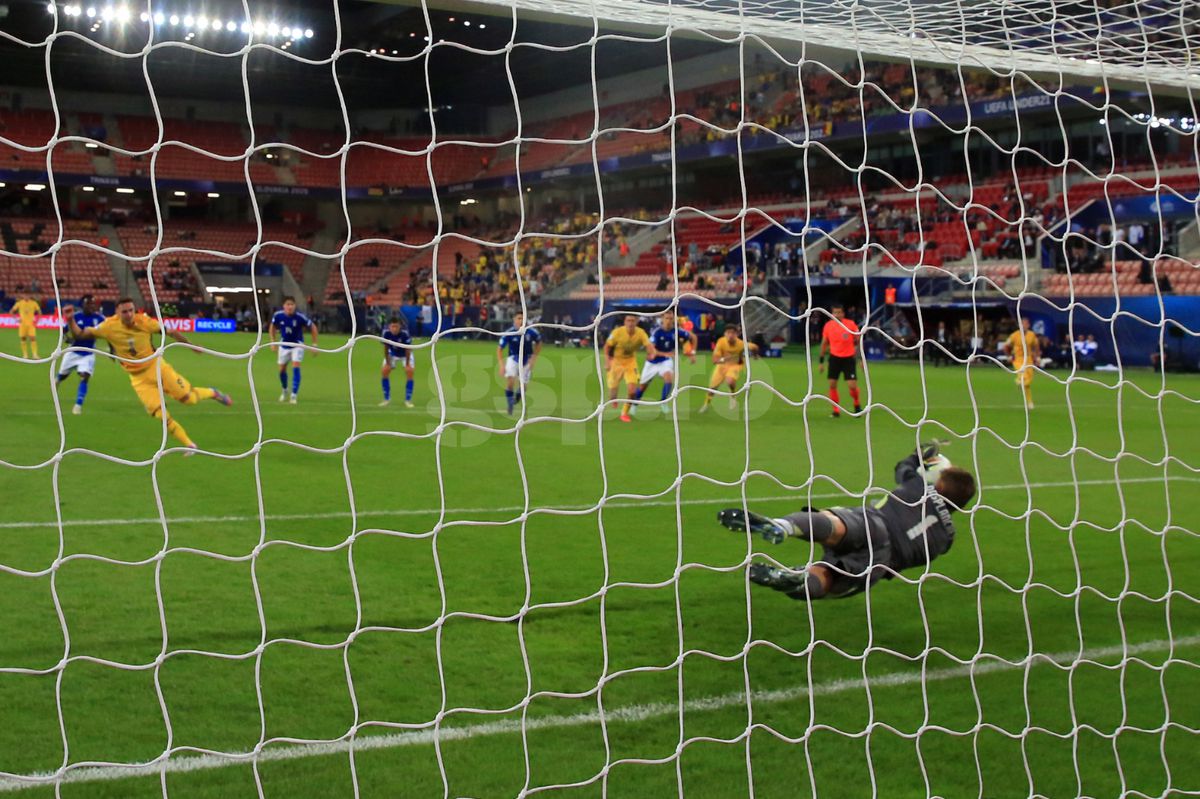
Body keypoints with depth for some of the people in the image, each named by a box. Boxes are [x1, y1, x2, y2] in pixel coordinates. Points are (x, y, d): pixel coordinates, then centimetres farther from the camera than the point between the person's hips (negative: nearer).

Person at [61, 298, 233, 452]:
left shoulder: (144, 321, -16)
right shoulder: (109, 327, -16)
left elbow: (171, 332, -3)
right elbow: (80, 334, -11)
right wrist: (71, 320, -28)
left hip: (157, 367, 0)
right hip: (138, 379, 0)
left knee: (188, 398, -1)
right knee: (161, 415, -6)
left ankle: (213, 393, 33)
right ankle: (190, 445, 10)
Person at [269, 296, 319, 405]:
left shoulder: (300, 317, -24)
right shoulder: (278, 315, -17)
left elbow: (313, 327, -11)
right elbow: (272, 327, 4)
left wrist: (314, 345, -10)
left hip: (297, 345, -3)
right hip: (284, 345, 3)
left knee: (296, 367, -18)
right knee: (282, 369, 9)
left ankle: (294, 395, -14)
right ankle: (284, 391, 35)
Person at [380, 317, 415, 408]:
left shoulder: (405, 333, -36)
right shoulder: (386, 333, -29)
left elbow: (408, 349, -25)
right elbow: (386, 348, -15)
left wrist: (407, 364, -22)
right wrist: (387, 362, -14)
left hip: (405, 354, -2)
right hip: (392, 354, 2)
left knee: (409, 372, -18)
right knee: (384, 372, -10)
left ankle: (408, 400, -6)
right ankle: (387, 399, 5)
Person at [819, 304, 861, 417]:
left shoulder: (851, 324, -9)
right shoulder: (828, 325, -1)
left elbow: (858, 341, -1)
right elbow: (824, 343, 9)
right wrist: (822, 361, 9)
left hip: (849, 358, -3)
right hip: (834, 358, 3)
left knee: (852, 386, -9)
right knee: (832, 385, -2)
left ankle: (857, 404, 21)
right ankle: (836, 410, 12)